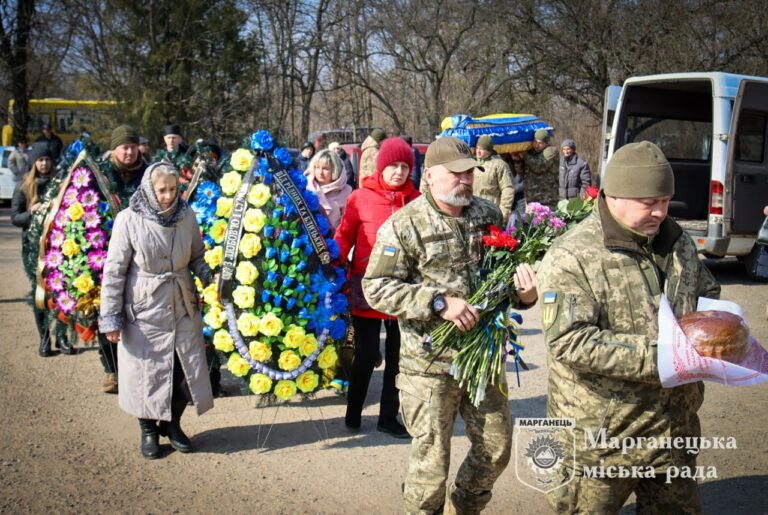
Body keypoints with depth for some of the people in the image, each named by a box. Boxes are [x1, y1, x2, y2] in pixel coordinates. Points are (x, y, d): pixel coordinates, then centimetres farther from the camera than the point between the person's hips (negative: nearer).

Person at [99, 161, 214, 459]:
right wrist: (110, 317, -10)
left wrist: (210, 278, -9)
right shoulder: (129, 220, -12)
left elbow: (197, 257, 11)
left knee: (188, 368, 6)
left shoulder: (186, 216, -1)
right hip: (144, 310, -3)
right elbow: (114, 270, -9)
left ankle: (172, 423, 30)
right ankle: (148, 430, 28)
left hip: (183, 307, 4)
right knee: (145, 371, 6)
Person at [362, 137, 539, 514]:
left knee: (496, 446, 17)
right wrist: (438, 301, -24)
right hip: (430, 361, -5)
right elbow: (376, 288, -14)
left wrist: (523, 295, -7)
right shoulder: (405, 224, -10)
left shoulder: (488, 215, 6)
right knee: (431, 459, 3)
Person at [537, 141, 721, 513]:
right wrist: (656, 354, -28)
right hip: (598, 438, -6)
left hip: (674, 425, 7)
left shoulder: (678, 242, 6)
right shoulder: (572, 256, -17)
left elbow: (707, 295, 21)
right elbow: (569, 341, -25)